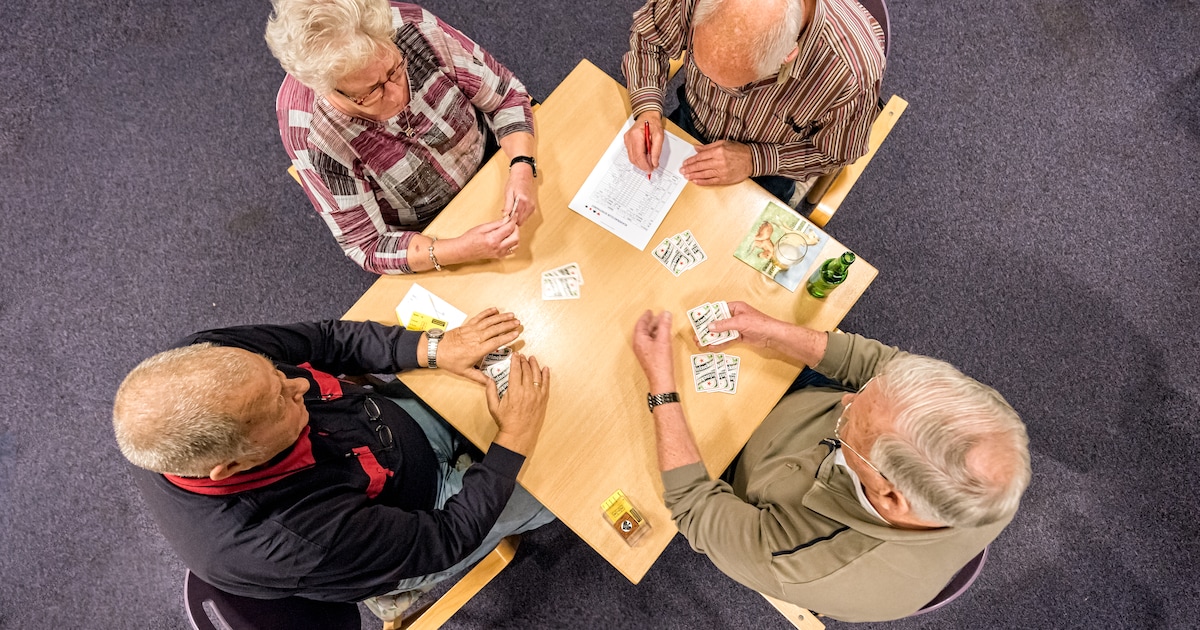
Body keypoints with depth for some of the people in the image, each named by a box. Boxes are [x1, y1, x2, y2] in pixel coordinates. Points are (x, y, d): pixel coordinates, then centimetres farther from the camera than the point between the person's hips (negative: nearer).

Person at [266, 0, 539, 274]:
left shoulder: (412, 27, -27)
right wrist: (464, 249, -38)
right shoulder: (310, 134, -31)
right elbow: (366, 246, -24)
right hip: (426, 233, -4)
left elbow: (507, 96, -15)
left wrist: (522, 170, -32)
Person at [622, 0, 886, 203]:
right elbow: (647, 35, -11)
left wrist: (754, 159, -29)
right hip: (687, 124, 2)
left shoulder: (853, 69, -37)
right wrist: (648, 111, -27)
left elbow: (835, 153, -17)